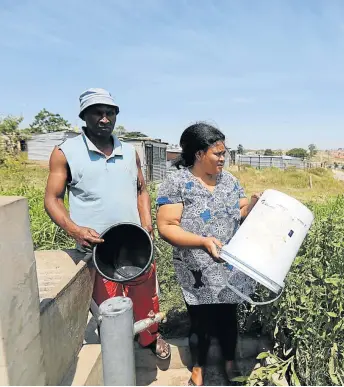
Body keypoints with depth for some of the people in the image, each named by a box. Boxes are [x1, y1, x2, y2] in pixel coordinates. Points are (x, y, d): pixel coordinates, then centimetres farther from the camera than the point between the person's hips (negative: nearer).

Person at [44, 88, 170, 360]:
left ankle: (151, 336, 47)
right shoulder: (65, 153, -6)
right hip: (97, 247, -3)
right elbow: (53, 199, -5)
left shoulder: (130, 152, 6)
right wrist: (74, 230, -21)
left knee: (145, 293, 20)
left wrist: (147, 224, -1)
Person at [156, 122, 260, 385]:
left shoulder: (228, 179, 4)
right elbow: (166, 227, -18)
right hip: (199, 273, -4)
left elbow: (241, 214, 10)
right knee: (202, 323, 13)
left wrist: (255, 204, -11)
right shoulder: (177, 183, -14)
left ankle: (230, 364, 46)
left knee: (229, 317, 21)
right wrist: (203, 241, -28)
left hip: (232, 269, 5)